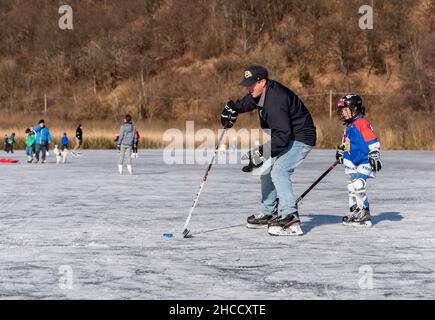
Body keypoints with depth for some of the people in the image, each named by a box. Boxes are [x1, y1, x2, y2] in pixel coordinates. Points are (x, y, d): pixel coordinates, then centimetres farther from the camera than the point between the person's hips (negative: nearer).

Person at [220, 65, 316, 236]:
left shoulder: (275, 101, -30)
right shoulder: (263, 92, 0)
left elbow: (282, 135, -34)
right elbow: (249, 101, 22)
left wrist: (263, 152, -34)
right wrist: (234, 108, 3)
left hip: (300, 138, -11)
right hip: (287, 137, 11)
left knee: (279, 172, -23)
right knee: (267, 171, 16)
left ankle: (290, 219, -28)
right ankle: (268, 214, 28)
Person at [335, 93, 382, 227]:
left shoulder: (362, 123, -17)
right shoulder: (348, 126, 14)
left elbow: (372, 141, -22)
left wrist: (374, 156, -25)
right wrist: (341, 151, 33)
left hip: (365, 162, -10)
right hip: (353, 162, 10)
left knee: (358, 185, -20)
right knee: (352, 186, 13)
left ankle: (364, 213, -13)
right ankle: (354, 211, 25)